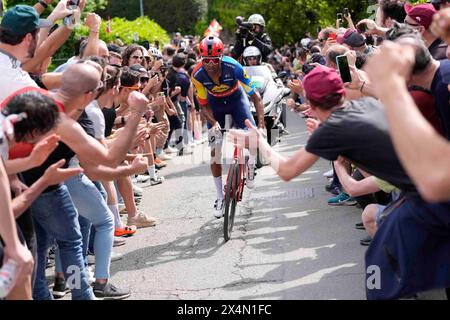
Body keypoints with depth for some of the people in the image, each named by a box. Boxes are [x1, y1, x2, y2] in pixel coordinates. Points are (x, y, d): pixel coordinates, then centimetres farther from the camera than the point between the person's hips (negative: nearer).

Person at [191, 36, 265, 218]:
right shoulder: (198, 74, -28)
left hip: (236, 98, -1)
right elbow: (204, 105, -13)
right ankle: (220, 197, 10)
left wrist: (261, 126, -38)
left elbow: (255, 96, -29)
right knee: (215, 151, -4)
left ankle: (251, 167, 10)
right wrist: (214, 123, -32)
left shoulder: (233, 67, -34)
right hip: (215, 103, 2)